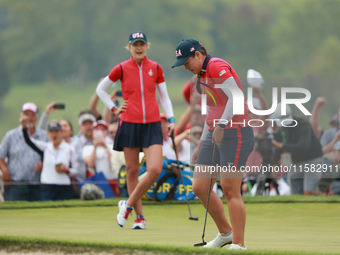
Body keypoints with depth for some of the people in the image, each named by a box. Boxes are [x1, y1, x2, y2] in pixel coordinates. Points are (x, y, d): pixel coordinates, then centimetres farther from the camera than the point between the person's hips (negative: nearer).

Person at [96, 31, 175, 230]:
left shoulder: (156, 68, 7)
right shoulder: (122, 69, 2)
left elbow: (164, 96, 14)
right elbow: (101, 89, 14)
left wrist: (171, 119, 3)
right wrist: (114, 109, 5)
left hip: (152, 125, 1)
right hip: (129, 124, -1)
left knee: (155, 169, -13)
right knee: (132, 171, 2)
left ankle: (128, 205, 6)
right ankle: (139, 217, 13)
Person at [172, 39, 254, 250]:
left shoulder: (216, 67, -12)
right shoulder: (202, 74, 18)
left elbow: (236, 96, -24)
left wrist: (221, 126, -28)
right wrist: (203, 143, 23)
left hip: (235, 132, -10)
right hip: (214, 134, 10)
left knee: (230, 189, -9)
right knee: (200, 188, 6)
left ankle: (239, 243, -3)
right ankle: (225, 233, 20)